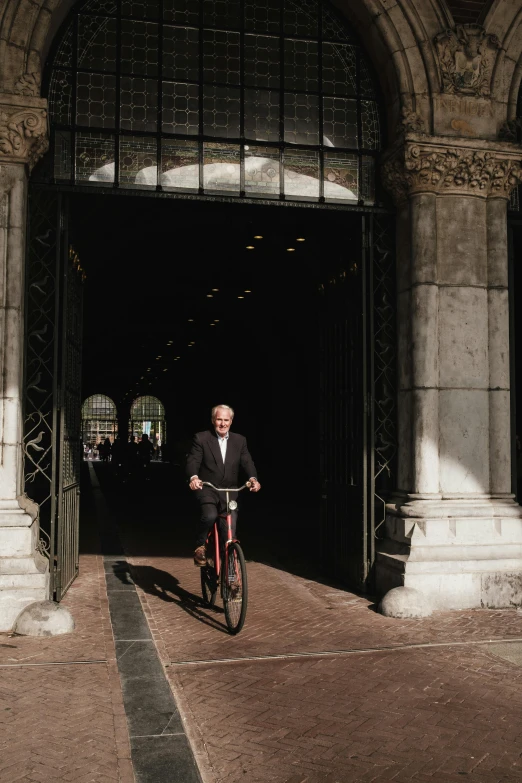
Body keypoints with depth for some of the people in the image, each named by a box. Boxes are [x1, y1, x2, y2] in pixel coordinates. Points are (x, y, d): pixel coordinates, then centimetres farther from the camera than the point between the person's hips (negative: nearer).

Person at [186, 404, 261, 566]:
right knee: (210, 516, -30)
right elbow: (193, 461, -12)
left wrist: (253, 478, -23)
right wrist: (193, 477, -34)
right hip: (207, 489, -3)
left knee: (230, 530, -2)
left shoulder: (240, 440, 8)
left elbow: (247, 462, -1)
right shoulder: (201, 438, -2)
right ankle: (200, 547, -4)